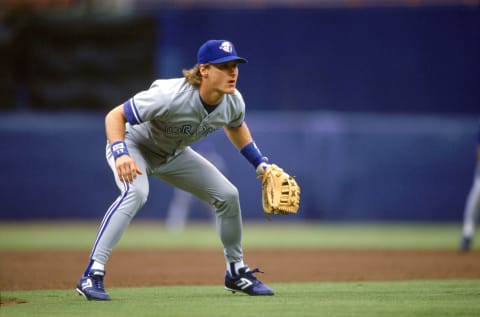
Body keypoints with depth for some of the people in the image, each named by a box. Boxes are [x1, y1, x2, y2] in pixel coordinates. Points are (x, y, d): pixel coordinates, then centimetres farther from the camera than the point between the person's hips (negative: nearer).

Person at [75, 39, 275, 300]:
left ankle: (236, 272, 22)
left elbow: (235, 127, 9)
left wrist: (261, 165, 4)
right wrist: (120, 155, -49)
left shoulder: (233, 102, -17)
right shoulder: (171, 96, -38)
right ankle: (92, 275, -35)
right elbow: (115, 115, -33)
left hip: (174, 154, 7)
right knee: (136, 192, -35)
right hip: (133, 144, -7)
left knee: (228, 195, 1)